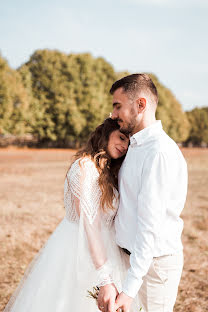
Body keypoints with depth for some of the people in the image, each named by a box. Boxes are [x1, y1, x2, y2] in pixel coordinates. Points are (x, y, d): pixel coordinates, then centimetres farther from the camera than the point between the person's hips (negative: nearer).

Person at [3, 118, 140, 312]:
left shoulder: (107, 171, 11)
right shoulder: (85, 166, -18)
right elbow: (88, 224, -23)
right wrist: (105, 279, -25)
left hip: (99, 248, 8)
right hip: (78, 251, -8)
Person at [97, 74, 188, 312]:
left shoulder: (160, 152, -21)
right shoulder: (136, 145, 10)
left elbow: (150, 225, -25)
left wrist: (128, 290, -27)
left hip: (155, 261, -8)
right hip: (134, 255, 9)